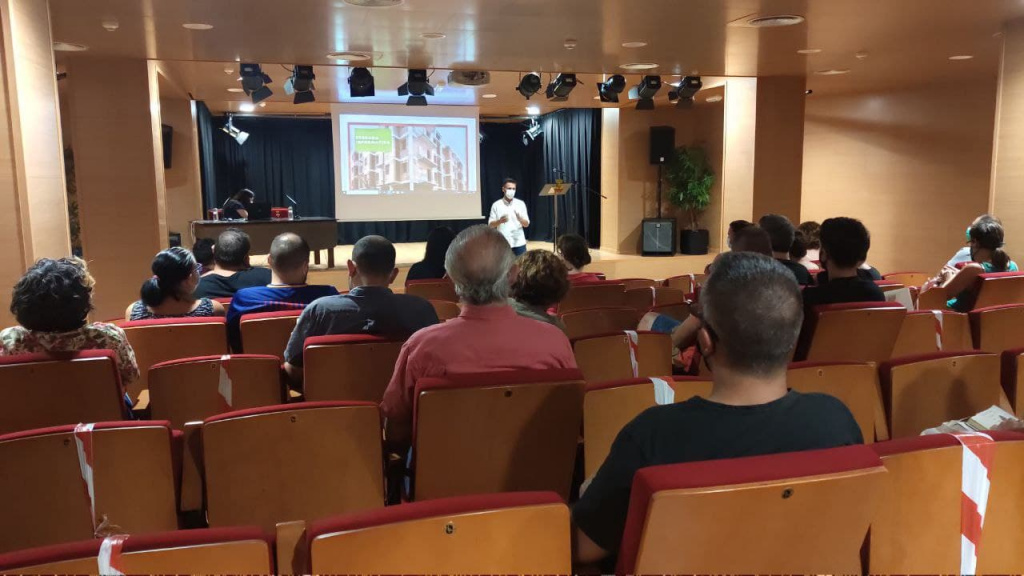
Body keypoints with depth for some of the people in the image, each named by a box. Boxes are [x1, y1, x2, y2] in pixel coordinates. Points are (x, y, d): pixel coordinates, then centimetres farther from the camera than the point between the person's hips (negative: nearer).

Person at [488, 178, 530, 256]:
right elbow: (491, 224, 2)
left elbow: (527, 224, 5)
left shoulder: (521, 204, 5)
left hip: (519, 242, 1)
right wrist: (500, 221, -19)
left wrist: (520, 219, -17)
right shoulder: (496, 205, 2)